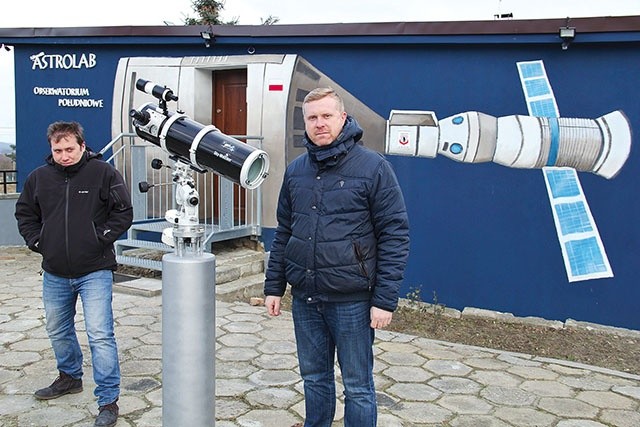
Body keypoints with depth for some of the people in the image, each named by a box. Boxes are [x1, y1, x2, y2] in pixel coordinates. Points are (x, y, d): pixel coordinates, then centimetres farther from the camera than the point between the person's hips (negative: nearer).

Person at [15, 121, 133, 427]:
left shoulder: (103, 173, -8)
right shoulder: (39, 177, 3)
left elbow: (123, 212, -5)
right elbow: (24, 213, 17)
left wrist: (101, 238, -11)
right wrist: (37, 242, 4)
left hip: (94, 272, -5)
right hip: (54, 275, 5)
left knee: (100, 335, -9)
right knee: (58, 331, 21)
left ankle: (108, 401, 0)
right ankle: (69, 377, 45)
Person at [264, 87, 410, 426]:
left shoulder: (373, 167, -8)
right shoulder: (295, 170, 8)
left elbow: (395, 235, -9)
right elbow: (283, 231, 16)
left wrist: (385, 299, -13)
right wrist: (273, 286, 12)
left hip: (352, 300, -5)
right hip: (304, 298, 5)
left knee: (357, 388, 7)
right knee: (314, 379, 18)